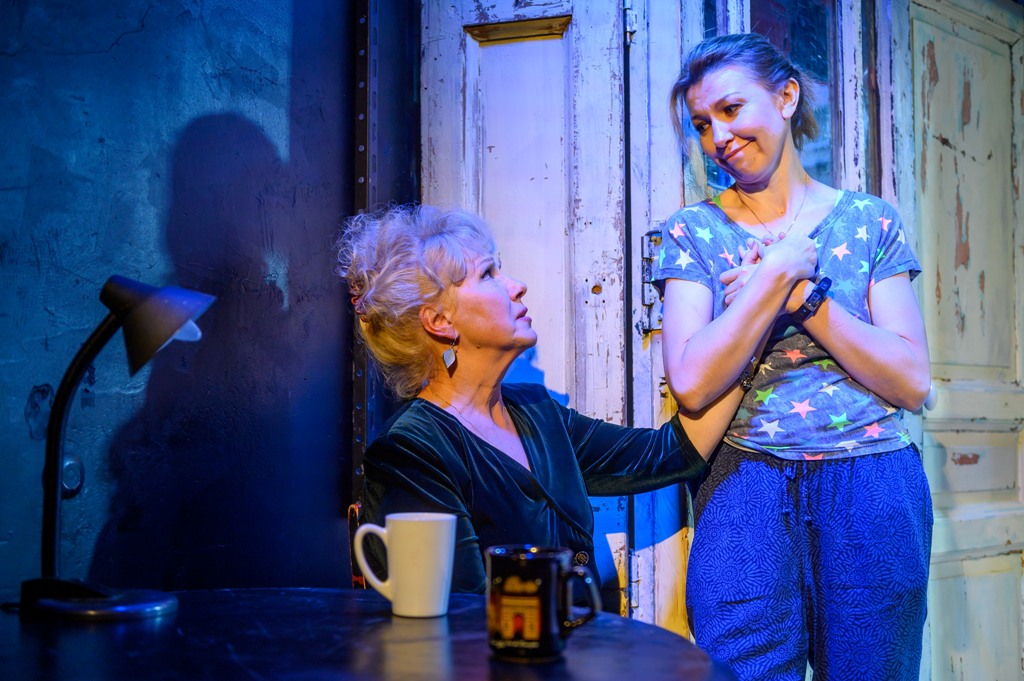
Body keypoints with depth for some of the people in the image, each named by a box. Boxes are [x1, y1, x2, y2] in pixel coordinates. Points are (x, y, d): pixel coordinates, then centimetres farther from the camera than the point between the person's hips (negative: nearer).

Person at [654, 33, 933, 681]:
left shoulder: (870, 221, 5)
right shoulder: (693, 232, 3)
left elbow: (914, 383, -4)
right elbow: (692, 385, -10)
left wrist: (802, 292, -11)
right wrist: (780, 273, -13)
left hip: (872, 495, 1)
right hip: (747, 497, -1)